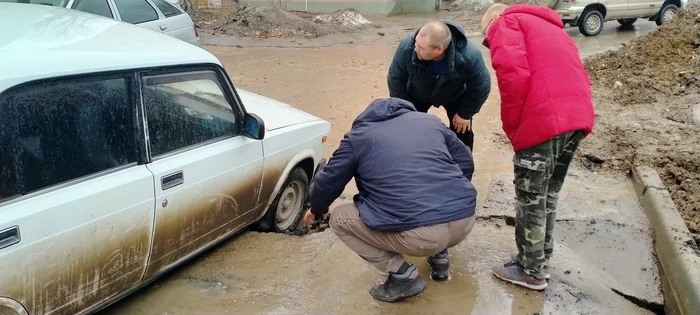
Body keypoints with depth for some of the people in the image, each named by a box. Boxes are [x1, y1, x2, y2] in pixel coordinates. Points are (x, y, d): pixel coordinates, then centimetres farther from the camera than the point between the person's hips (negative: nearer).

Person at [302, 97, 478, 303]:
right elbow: (466, 163, 25)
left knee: (339, 219, 14)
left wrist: (317, 209, 38)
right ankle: (439, 257, 27)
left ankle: (403, 276, 8)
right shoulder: (431, 120, 21)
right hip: (466, 220, 6)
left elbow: (329, 181, 17)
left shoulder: (359, 135, 12)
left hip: (419, 235, -6)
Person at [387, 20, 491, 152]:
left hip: (455, 96, 0)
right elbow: (395, 81, -20)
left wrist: (465, 113, -15)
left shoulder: (469, 56, -43)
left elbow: (481, 87, -24)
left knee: (462, 131, 1)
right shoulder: (406, 48, -39)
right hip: (417, 95, 1)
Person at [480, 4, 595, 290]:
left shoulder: (507, 22, 8)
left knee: (531, 198, 4)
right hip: (578, 115, 8)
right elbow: (574, 74, 24)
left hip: (544, 121, -8)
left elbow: (513, 71, -12)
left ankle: (531, 270, 15)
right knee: (548, 194, 20)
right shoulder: (550, 28, 32)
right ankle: (540, 258, 30)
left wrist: (511, 125, -4)